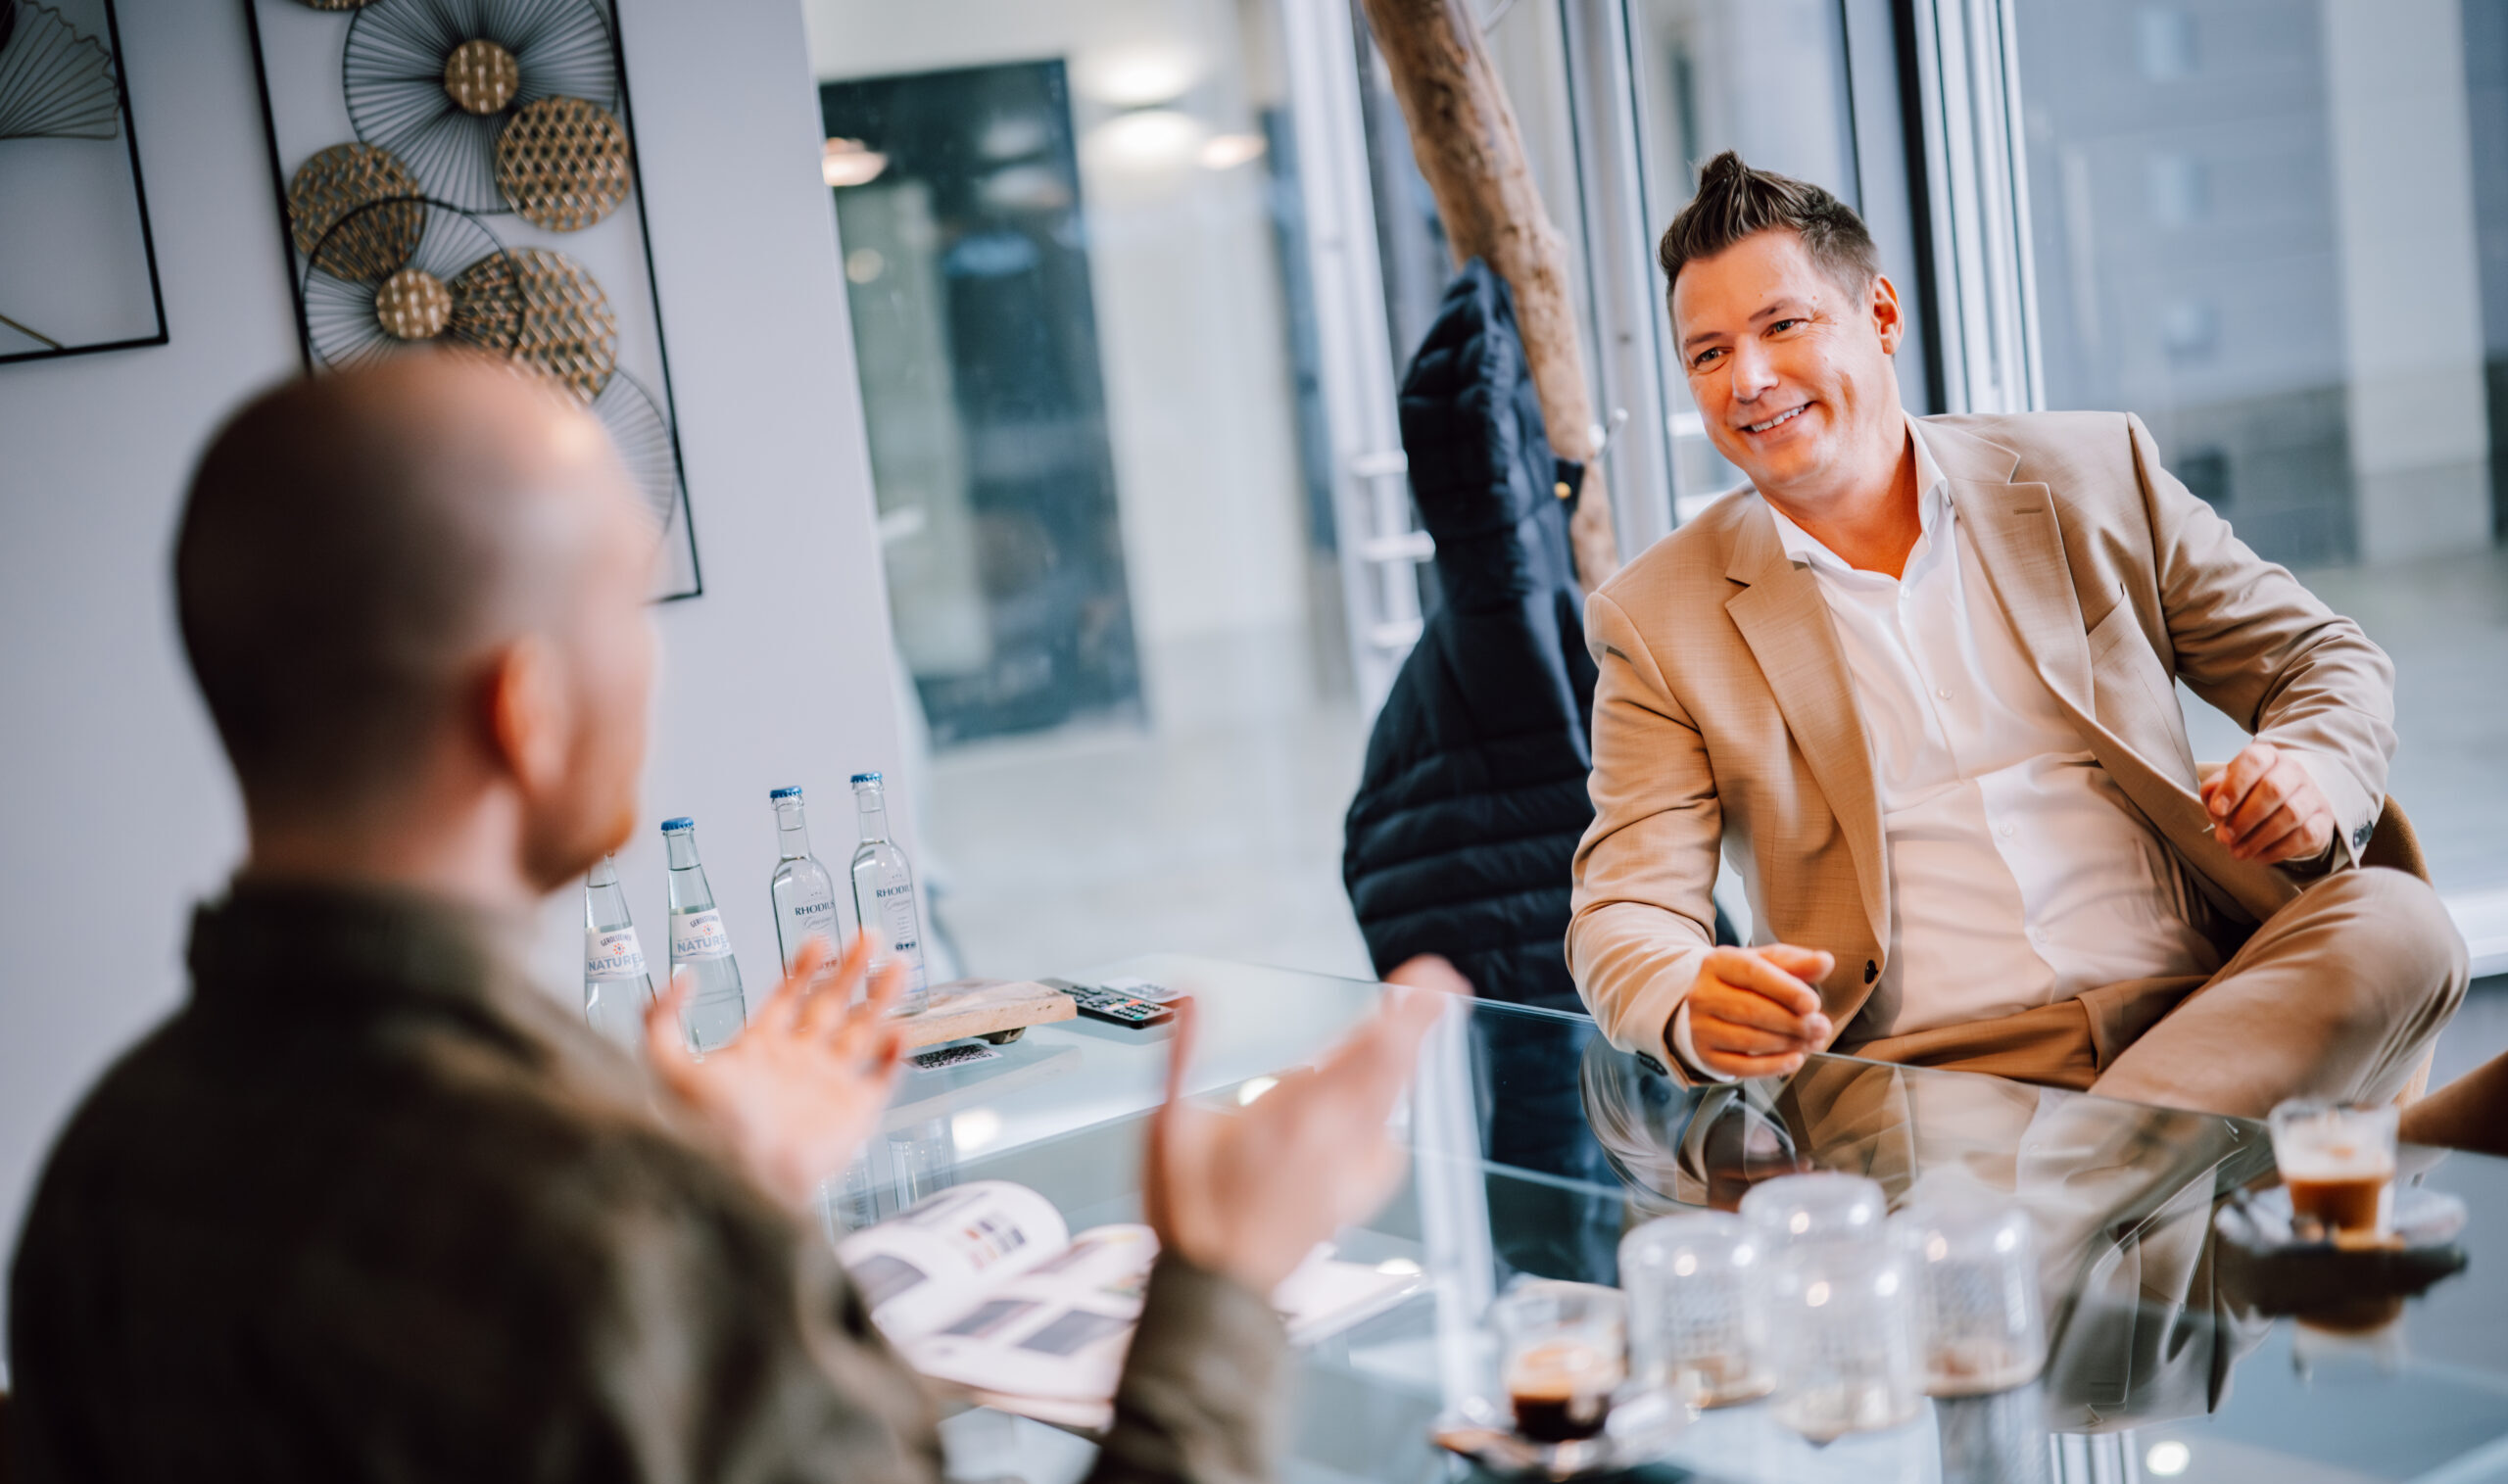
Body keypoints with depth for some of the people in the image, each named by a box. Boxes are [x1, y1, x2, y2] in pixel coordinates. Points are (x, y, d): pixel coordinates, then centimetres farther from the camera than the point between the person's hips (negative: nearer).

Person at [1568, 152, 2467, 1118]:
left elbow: (2323, 663, 18)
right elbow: (1625, 917, 2)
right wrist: (1695, 1006, -23)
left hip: (2192, 1020, 5)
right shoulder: (1655, 621, 8)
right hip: (1918, 1091, -4)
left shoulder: (2093, 474, 12)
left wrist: (2314, 777, -7)